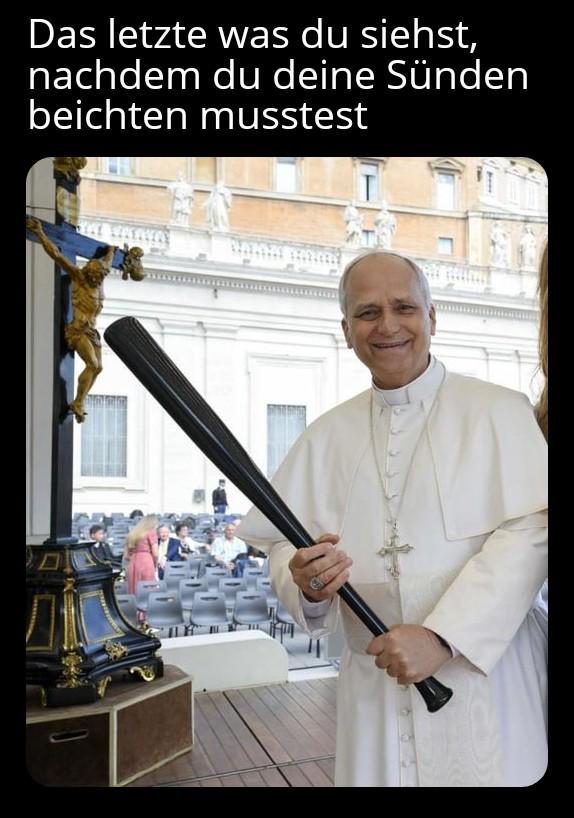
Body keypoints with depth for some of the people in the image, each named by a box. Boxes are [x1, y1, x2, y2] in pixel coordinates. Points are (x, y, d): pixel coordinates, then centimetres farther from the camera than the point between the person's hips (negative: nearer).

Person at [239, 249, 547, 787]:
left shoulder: (498, 411, -3)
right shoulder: (326, 435, 7)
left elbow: (528, 534, -13)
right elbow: (283, 545, 4)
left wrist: (441, 636, -22)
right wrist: (306, 580, -18)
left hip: (483, 681, -2)